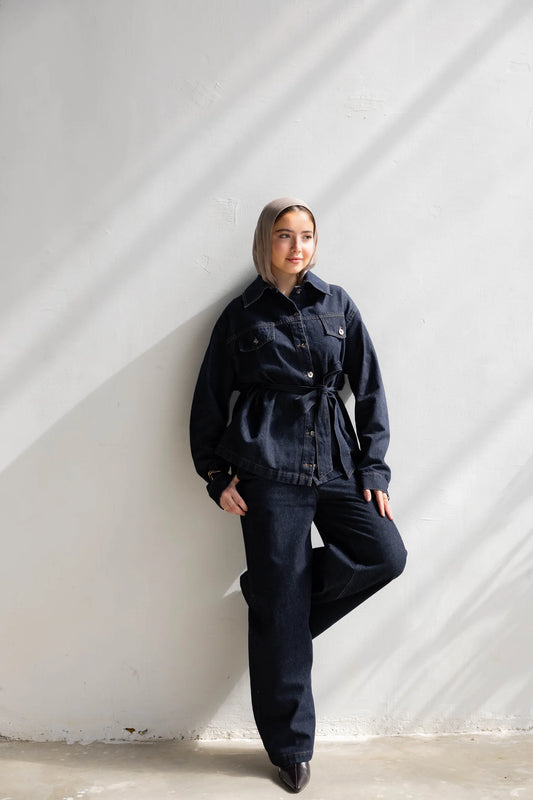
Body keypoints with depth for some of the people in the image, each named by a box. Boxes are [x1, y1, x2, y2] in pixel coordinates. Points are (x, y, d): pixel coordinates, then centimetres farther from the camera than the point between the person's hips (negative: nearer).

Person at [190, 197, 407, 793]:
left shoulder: (337, 305, 11)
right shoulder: (242, 315, 6)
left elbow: (369, 388, 10)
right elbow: (210, 401, 9)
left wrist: (374, 469, 3)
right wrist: (217, 474, 2)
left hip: (335, 463, 3)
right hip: (269, 468, -3)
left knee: (386, 553, -16)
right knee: (281, 611, 0)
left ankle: (272, 596, 9)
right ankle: (290, 747, 17)